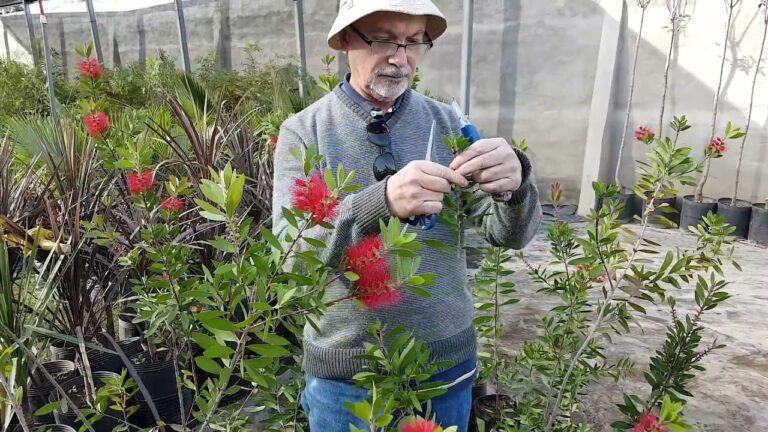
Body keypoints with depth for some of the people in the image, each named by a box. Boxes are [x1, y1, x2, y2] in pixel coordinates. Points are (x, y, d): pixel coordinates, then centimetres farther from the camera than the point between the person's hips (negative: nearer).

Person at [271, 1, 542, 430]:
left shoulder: (447, 122, -3)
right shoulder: (304, 131, -10)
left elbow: (509, 235, -6)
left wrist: (515, 183, -29)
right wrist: (380, 203, -36)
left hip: (448, 362, 3)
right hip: (345, 372, -2)